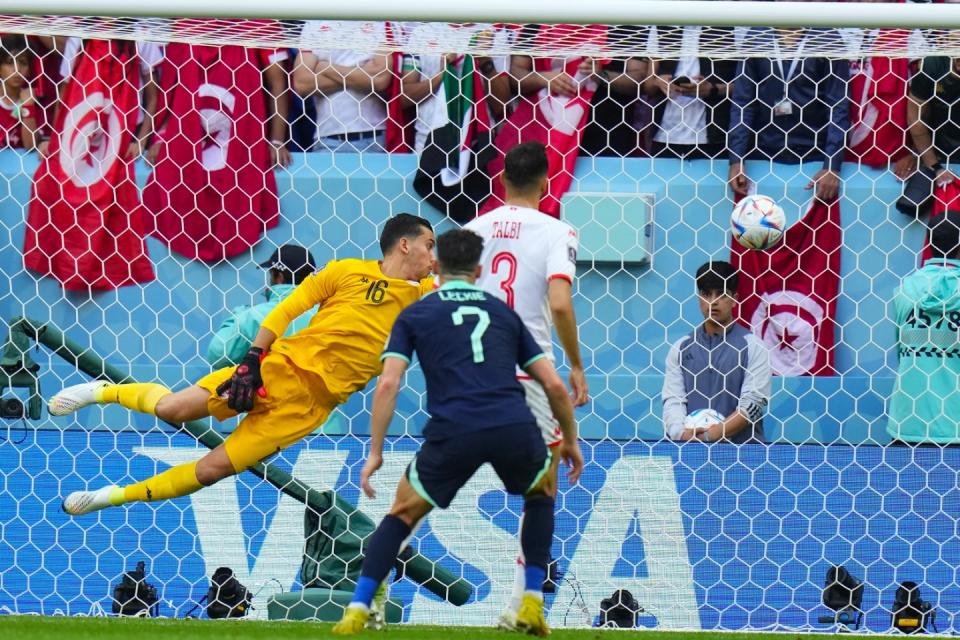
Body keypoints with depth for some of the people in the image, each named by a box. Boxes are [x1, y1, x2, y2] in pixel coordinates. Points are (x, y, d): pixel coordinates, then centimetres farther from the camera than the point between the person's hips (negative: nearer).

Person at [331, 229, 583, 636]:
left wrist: (375, 452, 8)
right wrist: (570, 440, 33)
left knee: (404, 512, 20)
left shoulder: (414, 315, 18)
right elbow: (554, 385, 20)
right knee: (540, 494, 32)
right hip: (515, 427, 2)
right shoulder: (503, 312, 25)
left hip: (453, 432, -1)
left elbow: (388, 385, 4)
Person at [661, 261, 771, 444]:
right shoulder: (681, 348, 14)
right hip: (688, 449, 2)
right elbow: (672, 400, 6)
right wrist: (682, 433, -15)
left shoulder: (753, 347, 5)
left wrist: (710, 435, -14)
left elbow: (752, 403, -3)